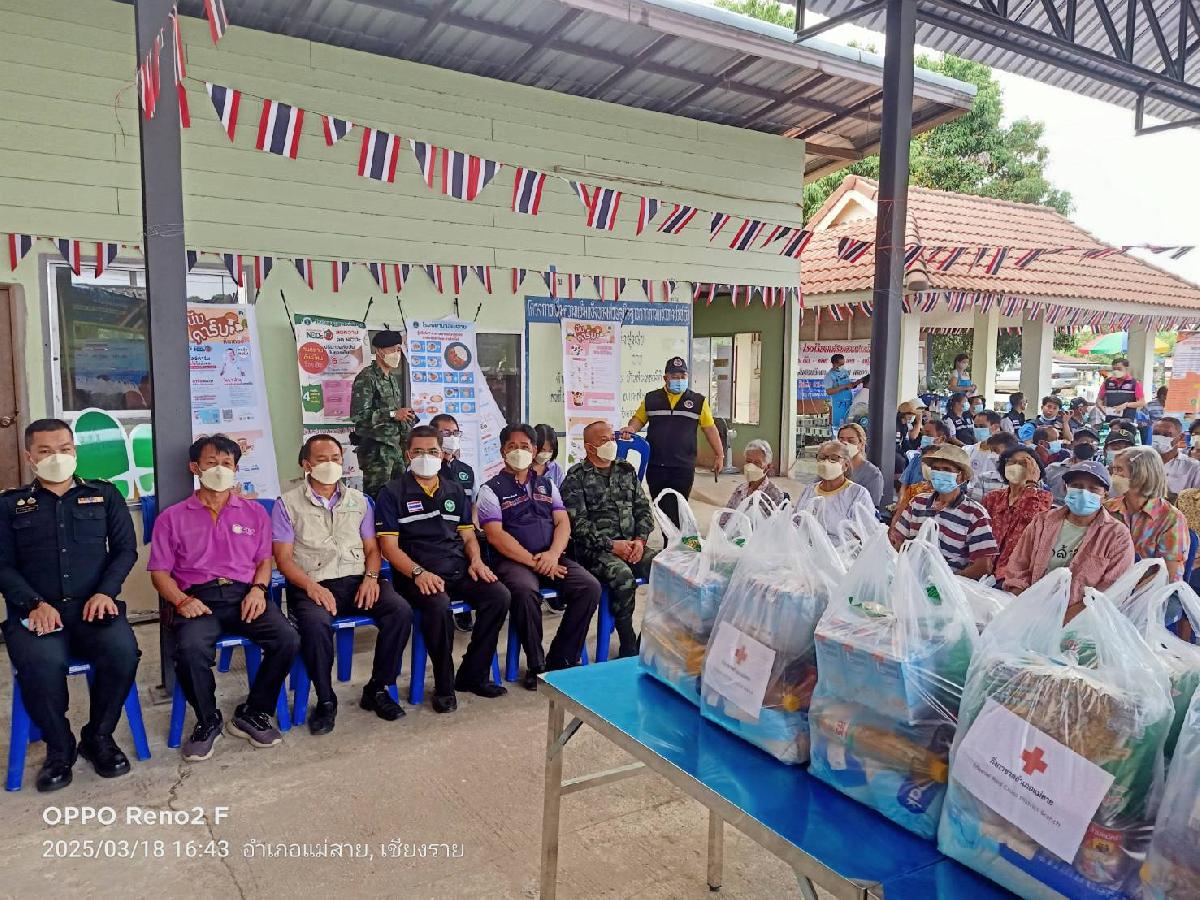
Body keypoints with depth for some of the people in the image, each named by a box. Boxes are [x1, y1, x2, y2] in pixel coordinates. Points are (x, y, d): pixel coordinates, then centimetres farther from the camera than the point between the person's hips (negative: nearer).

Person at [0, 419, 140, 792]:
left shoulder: (105, 495, 16)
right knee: (41, 663, -33)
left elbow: (126, 549, 9)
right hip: (35, 612, 0)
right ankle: (59, 747, -5)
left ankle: (98, 736, -3)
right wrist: (35, 604, -11)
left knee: (123, 650, -31)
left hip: (93, 607, 1)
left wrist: (105, 592, -8)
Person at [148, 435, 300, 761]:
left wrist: (258, 588, -4)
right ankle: (208, 721, -7)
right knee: (190, 648, -35)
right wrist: (181, 600, -11)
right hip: (198, 598, -2)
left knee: (288, 638, -26)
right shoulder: (172, 517, 13)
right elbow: (159, 572, 8)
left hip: (244, 594, 2)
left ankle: (253, 714, -3)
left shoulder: (254, 511, 18)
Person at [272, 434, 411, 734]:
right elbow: (283, 558, 0)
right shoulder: (287, 504, 7)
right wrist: (311, 586, -18)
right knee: (316, 624, -36)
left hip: (356, 580, 3)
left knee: (401, 611, -24)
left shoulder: (360, 501, 18)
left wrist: (370, 577, -5)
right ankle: (325, 701, -14)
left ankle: (378, 689, -6)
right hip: (311, 585, -3)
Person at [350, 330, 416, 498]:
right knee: (377, 496, -6)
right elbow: (357, 415, -19)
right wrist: (393, 414, -19)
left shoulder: (393, 379, 18)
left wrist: (407, 439, 18)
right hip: (375, 448, -8)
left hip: (395, 446, 8)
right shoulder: (366, 378, -9)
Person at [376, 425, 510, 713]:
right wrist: (419, 572, -20)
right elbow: (389, 546, -4)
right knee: (438, 604, -36)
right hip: (416, 576, -5)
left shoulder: (455, 491, 18)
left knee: (498, 594, -21)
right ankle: (444, 686, -15)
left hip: (458, 571, 5)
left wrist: (476, 560, -3)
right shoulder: (392, 493, 2)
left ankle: (472, 675, -5)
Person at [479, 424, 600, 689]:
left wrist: (553, 554, -12)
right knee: (526, 591, -36)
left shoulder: (547, 485, 20)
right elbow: (495, 535, -7)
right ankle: (536, 665, -16)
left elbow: (563, 523, 10)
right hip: (513, 560, -4)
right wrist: (533, 562, -15)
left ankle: (559, 660, -8)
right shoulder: (492, 489, 5)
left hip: (552, 558, 5)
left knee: (590, 587, -20)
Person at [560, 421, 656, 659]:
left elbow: (643, 509, 16)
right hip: (595, 550, -5)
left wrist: (640, 540, -2)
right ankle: (628, 647, -17)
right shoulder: (576, 478, 0)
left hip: (631, 545, 5)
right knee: (623, 576, -34)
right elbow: (578, 523, -9)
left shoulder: (626, 470, 17)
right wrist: (611, 545, -15)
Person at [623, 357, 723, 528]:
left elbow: (710, 428, 9)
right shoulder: (651, 399, 9)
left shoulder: (698, 401, 6)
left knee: (677, 511, -3)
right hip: (655, 467, 2)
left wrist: (719, 454, 8)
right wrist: (630, 429, -8)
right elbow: (639, 418, 15)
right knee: (661, 508, 8)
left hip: (683, 468, -2)